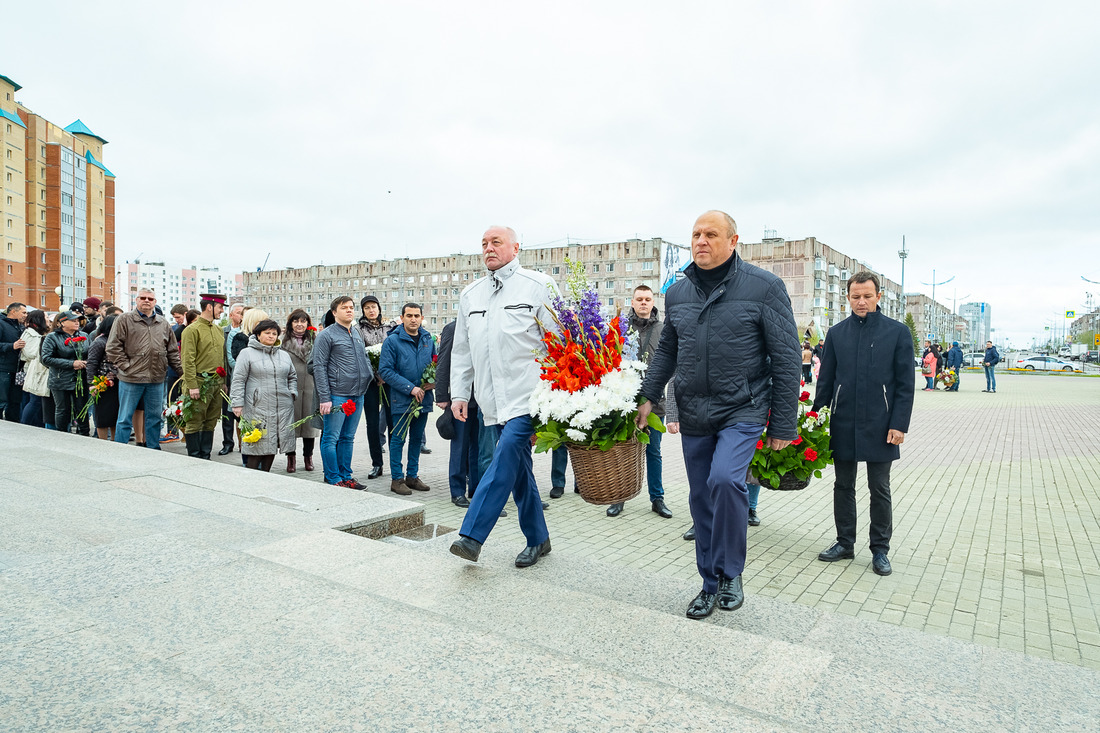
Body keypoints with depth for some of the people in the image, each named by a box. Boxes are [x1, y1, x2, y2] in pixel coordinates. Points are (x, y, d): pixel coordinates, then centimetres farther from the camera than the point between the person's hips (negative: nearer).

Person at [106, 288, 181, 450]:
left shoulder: (163, 323, 13)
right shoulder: (124, 320, 0)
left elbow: (172, 351, 15)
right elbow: (113, 348, -4)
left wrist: (183, 370, 8)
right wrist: (126, 366, -10)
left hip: (156, 379, 4)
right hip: (131, 378, -4)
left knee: (154, 417, 12)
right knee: (125, 418, 4)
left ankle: (154, 450, 22)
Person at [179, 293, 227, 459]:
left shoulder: (219, 330, 15)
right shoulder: (192, 330, -8)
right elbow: (188, 360, -13)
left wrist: (223, 382, 16)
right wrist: (192, 386, -17)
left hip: (217, 383, 7)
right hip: (200, 382, -7)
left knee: (211, 423, 11)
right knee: (195, 423, 1)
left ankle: (205, 458, 19)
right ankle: (194, 459, 10)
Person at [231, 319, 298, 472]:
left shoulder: (284, 355, 16)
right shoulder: (247, 353, 1)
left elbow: (292, 376, 25)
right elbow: (238, 380, -2)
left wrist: (292, 393, 9)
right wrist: (237, 403, -9)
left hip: (283, 408, 5)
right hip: (257, 407, -4)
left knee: (272, 444, 7)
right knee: (257, 444, -6)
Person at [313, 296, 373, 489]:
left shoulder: (357, 333, 15)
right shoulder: (326, 335, -5)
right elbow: (319, 368, -9)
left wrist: (371, 375, 6)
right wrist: (324, 398, -15)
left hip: (358, 395, 7)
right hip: (337, 395, -6)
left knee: (348, 438, 13)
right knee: (331, 438, 0)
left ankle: (346, 476, 21)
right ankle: (333, 479, 9)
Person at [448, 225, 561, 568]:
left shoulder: (538, 285, 1)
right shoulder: (470, 294, 17)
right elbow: (461, 350, 20)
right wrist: (459, 393, 13)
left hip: (527, 396, -5)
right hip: (492, 401, 5)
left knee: (507, 456, -17)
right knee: (519, 471, 9)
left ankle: (471, 535, -12)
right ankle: (538, 540, 21)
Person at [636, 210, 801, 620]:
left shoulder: (764, 287, -6)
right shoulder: (677, 293, 9)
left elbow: (786, 360, -5)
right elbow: (666, 351, 19)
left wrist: (783, 425, -7)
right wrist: (648, 396, 9)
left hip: (743, 410, -5)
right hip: (693, 416, 5)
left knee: (725, 479, -25)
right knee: (702, 500, 10)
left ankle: (731, 573, 0)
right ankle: (711, 585, 28)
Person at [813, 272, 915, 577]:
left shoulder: (897, 332, 0)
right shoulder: (837, 333, 6)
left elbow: (905, 384, -2)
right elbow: (825, 380, 8)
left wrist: (899, 424, -9)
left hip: (879, 426, -2)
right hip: (843, 426, 2)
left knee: (879, 490, 8)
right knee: (843, 487, 11)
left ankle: (880, 549, 22)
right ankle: (845, 543, 25)